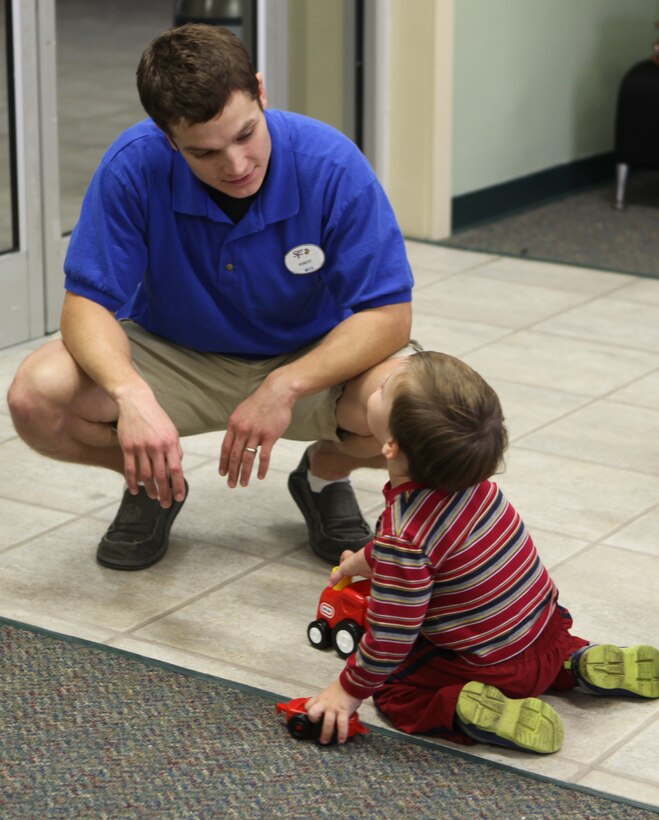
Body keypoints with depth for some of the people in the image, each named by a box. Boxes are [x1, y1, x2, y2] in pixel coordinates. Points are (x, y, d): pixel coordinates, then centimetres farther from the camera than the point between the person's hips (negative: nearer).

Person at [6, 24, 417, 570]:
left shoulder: (331, 165, -25)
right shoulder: (134, 166, -23)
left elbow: (389, 315, -23)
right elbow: (88, 303, -21)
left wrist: (285, 387, -37)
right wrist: (132, 395, -42)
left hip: (311, 359, 0)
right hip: (174, 356, 1)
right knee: (37, 399, -27)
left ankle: (324, 476, 6)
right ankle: (155, 483, 7)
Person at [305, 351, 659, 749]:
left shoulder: (403, 539, -32)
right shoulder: (471, 482, -7)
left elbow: (392, 635, -23)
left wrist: (350, 691, -9)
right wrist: (367, 559, 30)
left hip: (498, 669, -8)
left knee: (393, 689, 5)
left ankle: (470, 711, -17)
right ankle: (581, 663, 17)